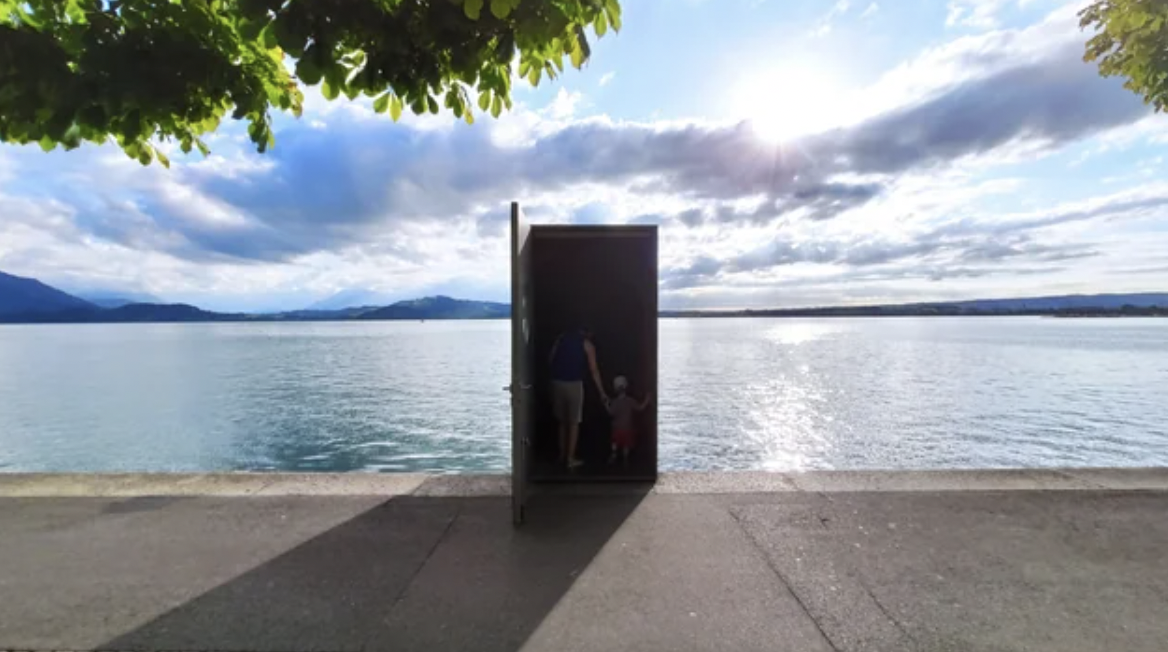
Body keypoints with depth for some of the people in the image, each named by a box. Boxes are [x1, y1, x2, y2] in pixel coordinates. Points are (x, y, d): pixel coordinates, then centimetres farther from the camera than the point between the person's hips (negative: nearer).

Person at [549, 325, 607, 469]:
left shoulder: (562, 336, 15)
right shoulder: (587, 344, 5)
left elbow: (551, 358, 9)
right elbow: (594, 370, 2)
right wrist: (602, 392, 7)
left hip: (557, 382, 4)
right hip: (574, 384, -4)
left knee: (562, 421, 18)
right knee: (574, 422, 8)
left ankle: (562, 455, 25)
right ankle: (570, 458, 11)